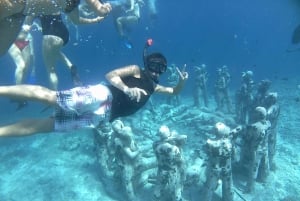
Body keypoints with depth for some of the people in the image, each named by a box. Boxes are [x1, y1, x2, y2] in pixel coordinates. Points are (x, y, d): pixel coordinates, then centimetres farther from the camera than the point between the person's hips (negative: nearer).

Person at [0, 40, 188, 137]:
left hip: (102, 115, 5)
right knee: (47, 96, -23)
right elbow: (110, 75, -6)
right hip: (102, 96, -5)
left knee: (44, 125, 0)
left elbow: (174, 91, 33)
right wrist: (127, 89, -24)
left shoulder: (153, 87, 25)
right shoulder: (136, 70, 5)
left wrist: (182, 81, 10)